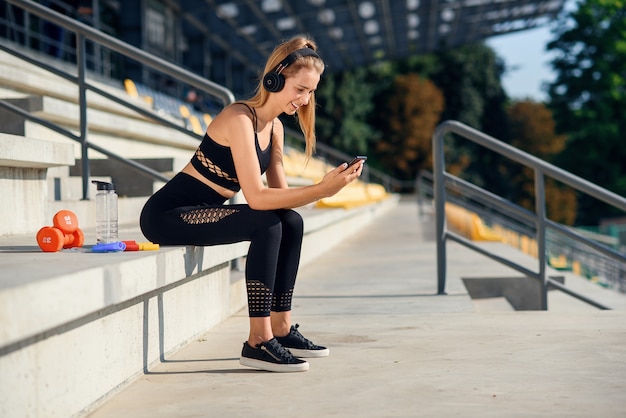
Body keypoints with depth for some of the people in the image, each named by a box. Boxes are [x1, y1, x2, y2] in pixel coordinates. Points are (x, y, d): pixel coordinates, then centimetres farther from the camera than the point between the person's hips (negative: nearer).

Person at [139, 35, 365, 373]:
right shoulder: (240, 118, -21)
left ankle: (280, 329, 3)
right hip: (167, 215, -9)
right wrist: (320, 189, -28)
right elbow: (256, 196, -27)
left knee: (292, 222, -3)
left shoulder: (275, 127, 8)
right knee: (267, 225, -25)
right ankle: (257, 343, -23)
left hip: (199, 212, 9)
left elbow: (281, 194, 1)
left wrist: (327, 186, -15)